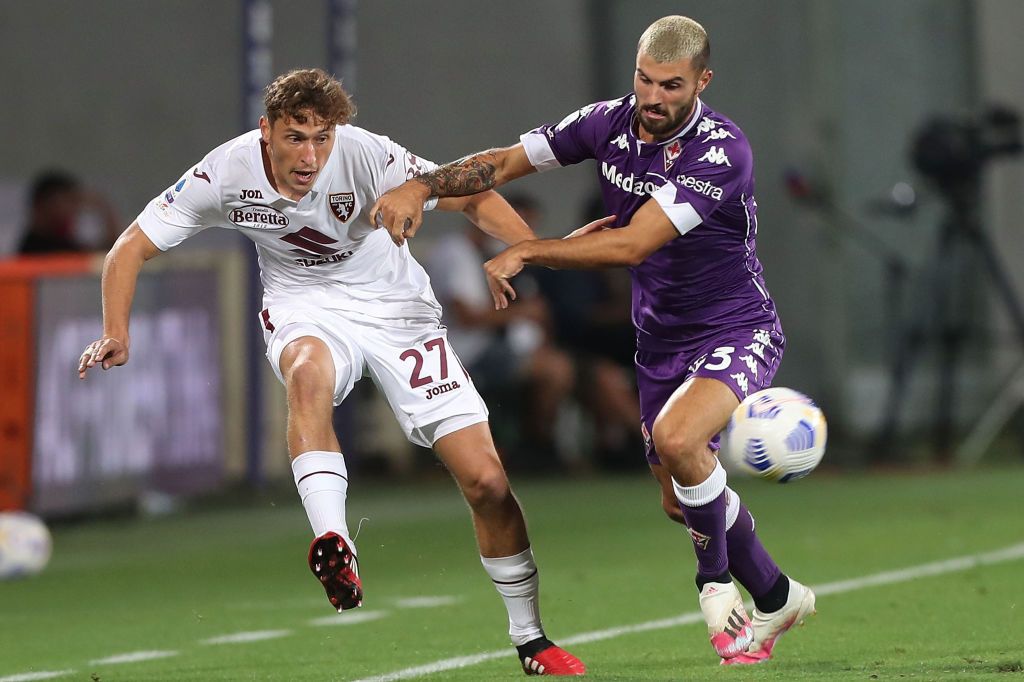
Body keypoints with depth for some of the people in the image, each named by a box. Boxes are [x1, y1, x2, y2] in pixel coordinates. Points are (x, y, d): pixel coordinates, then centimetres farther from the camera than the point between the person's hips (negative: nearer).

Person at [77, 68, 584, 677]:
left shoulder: (365, 155, -24)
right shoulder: (228, 172, -18)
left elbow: (472, 197, -18)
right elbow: (132, 248, -9)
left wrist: (533, 249, -36)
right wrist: (117, 333, -24)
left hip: (395, 308, 0)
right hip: (306, 311, 0)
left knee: (486, 482, -7)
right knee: (308, 371, -40)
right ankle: (335, 548, -47)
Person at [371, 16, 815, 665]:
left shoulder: (722, 151, -27)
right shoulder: (610, 123, -7)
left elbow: (632, 244, -32)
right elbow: (506, 161, -4)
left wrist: (524, 252, -28)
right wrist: (421, 186, -20)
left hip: (737, 334, -7)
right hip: (661, 339, 7)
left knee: (676, 437, -32)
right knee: (680, 499, 11)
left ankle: (717, 575, -7)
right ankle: (776, 597, 35)